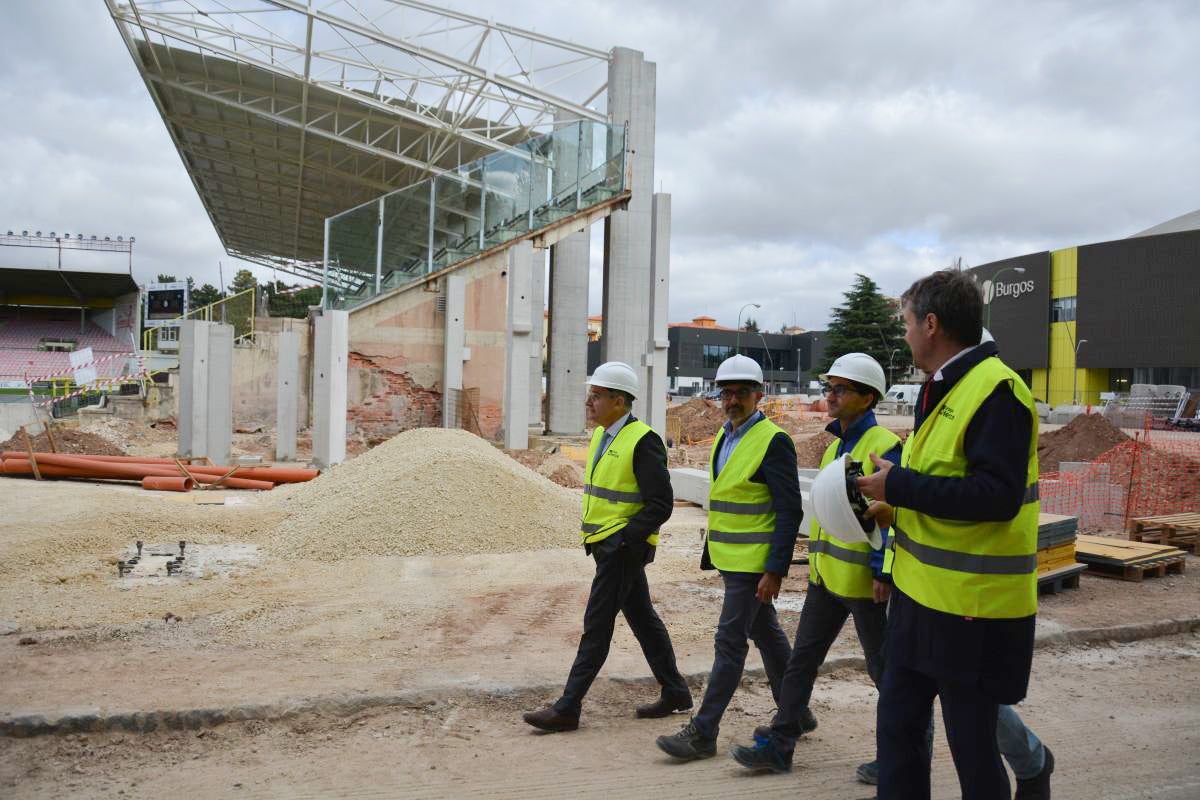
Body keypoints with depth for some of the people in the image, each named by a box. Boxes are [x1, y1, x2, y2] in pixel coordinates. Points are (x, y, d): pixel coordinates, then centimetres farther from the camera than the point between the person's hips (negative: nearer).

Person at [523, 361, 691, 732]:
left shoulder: (643, 441, -17)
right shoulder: (602, 435, 10)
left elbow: (661, 504, -18)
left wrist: (622, 538, -20)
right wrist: (592, 535, 14)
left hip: (623, 548, -9)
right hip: (606, 545, 9)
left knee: (597, 625, -4)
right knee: (642, 618, 16)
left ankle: (568, 708, 3)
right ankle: (675, 692, 28)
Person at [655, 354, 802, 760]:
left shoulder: (773, 441, -15)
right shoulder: (725, 436, 11)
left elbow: (790, 511, -17)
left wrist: (775, 570, -20)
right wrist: (712, 551, 17)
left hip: (754, 562, -9)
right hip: (732, 557, 9)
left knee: (729, 642, -5)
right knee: (767, 634, 18)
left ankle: (703, 732, 3)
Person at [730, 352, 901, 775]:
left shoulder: (884, 447, -15)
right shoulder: (834, 446, 12)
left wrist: (883, 572, -22)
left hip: (862, 578, -8)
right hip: (825, 574, 8)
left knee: (883, 668, 8)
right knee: (802, 658, 9)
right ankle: (778, 745, 16)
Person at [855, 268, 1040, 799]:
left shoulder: (996, 390, -18)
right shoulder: (941, 389, 11)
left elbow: (998, 496, -27)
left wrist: (899, 486, -22)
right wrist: (898, 509, 9)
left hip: (971, 608, -9)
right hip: (920, 595, 9)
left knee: (971, 745, 6)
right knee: (897, 723, 16)